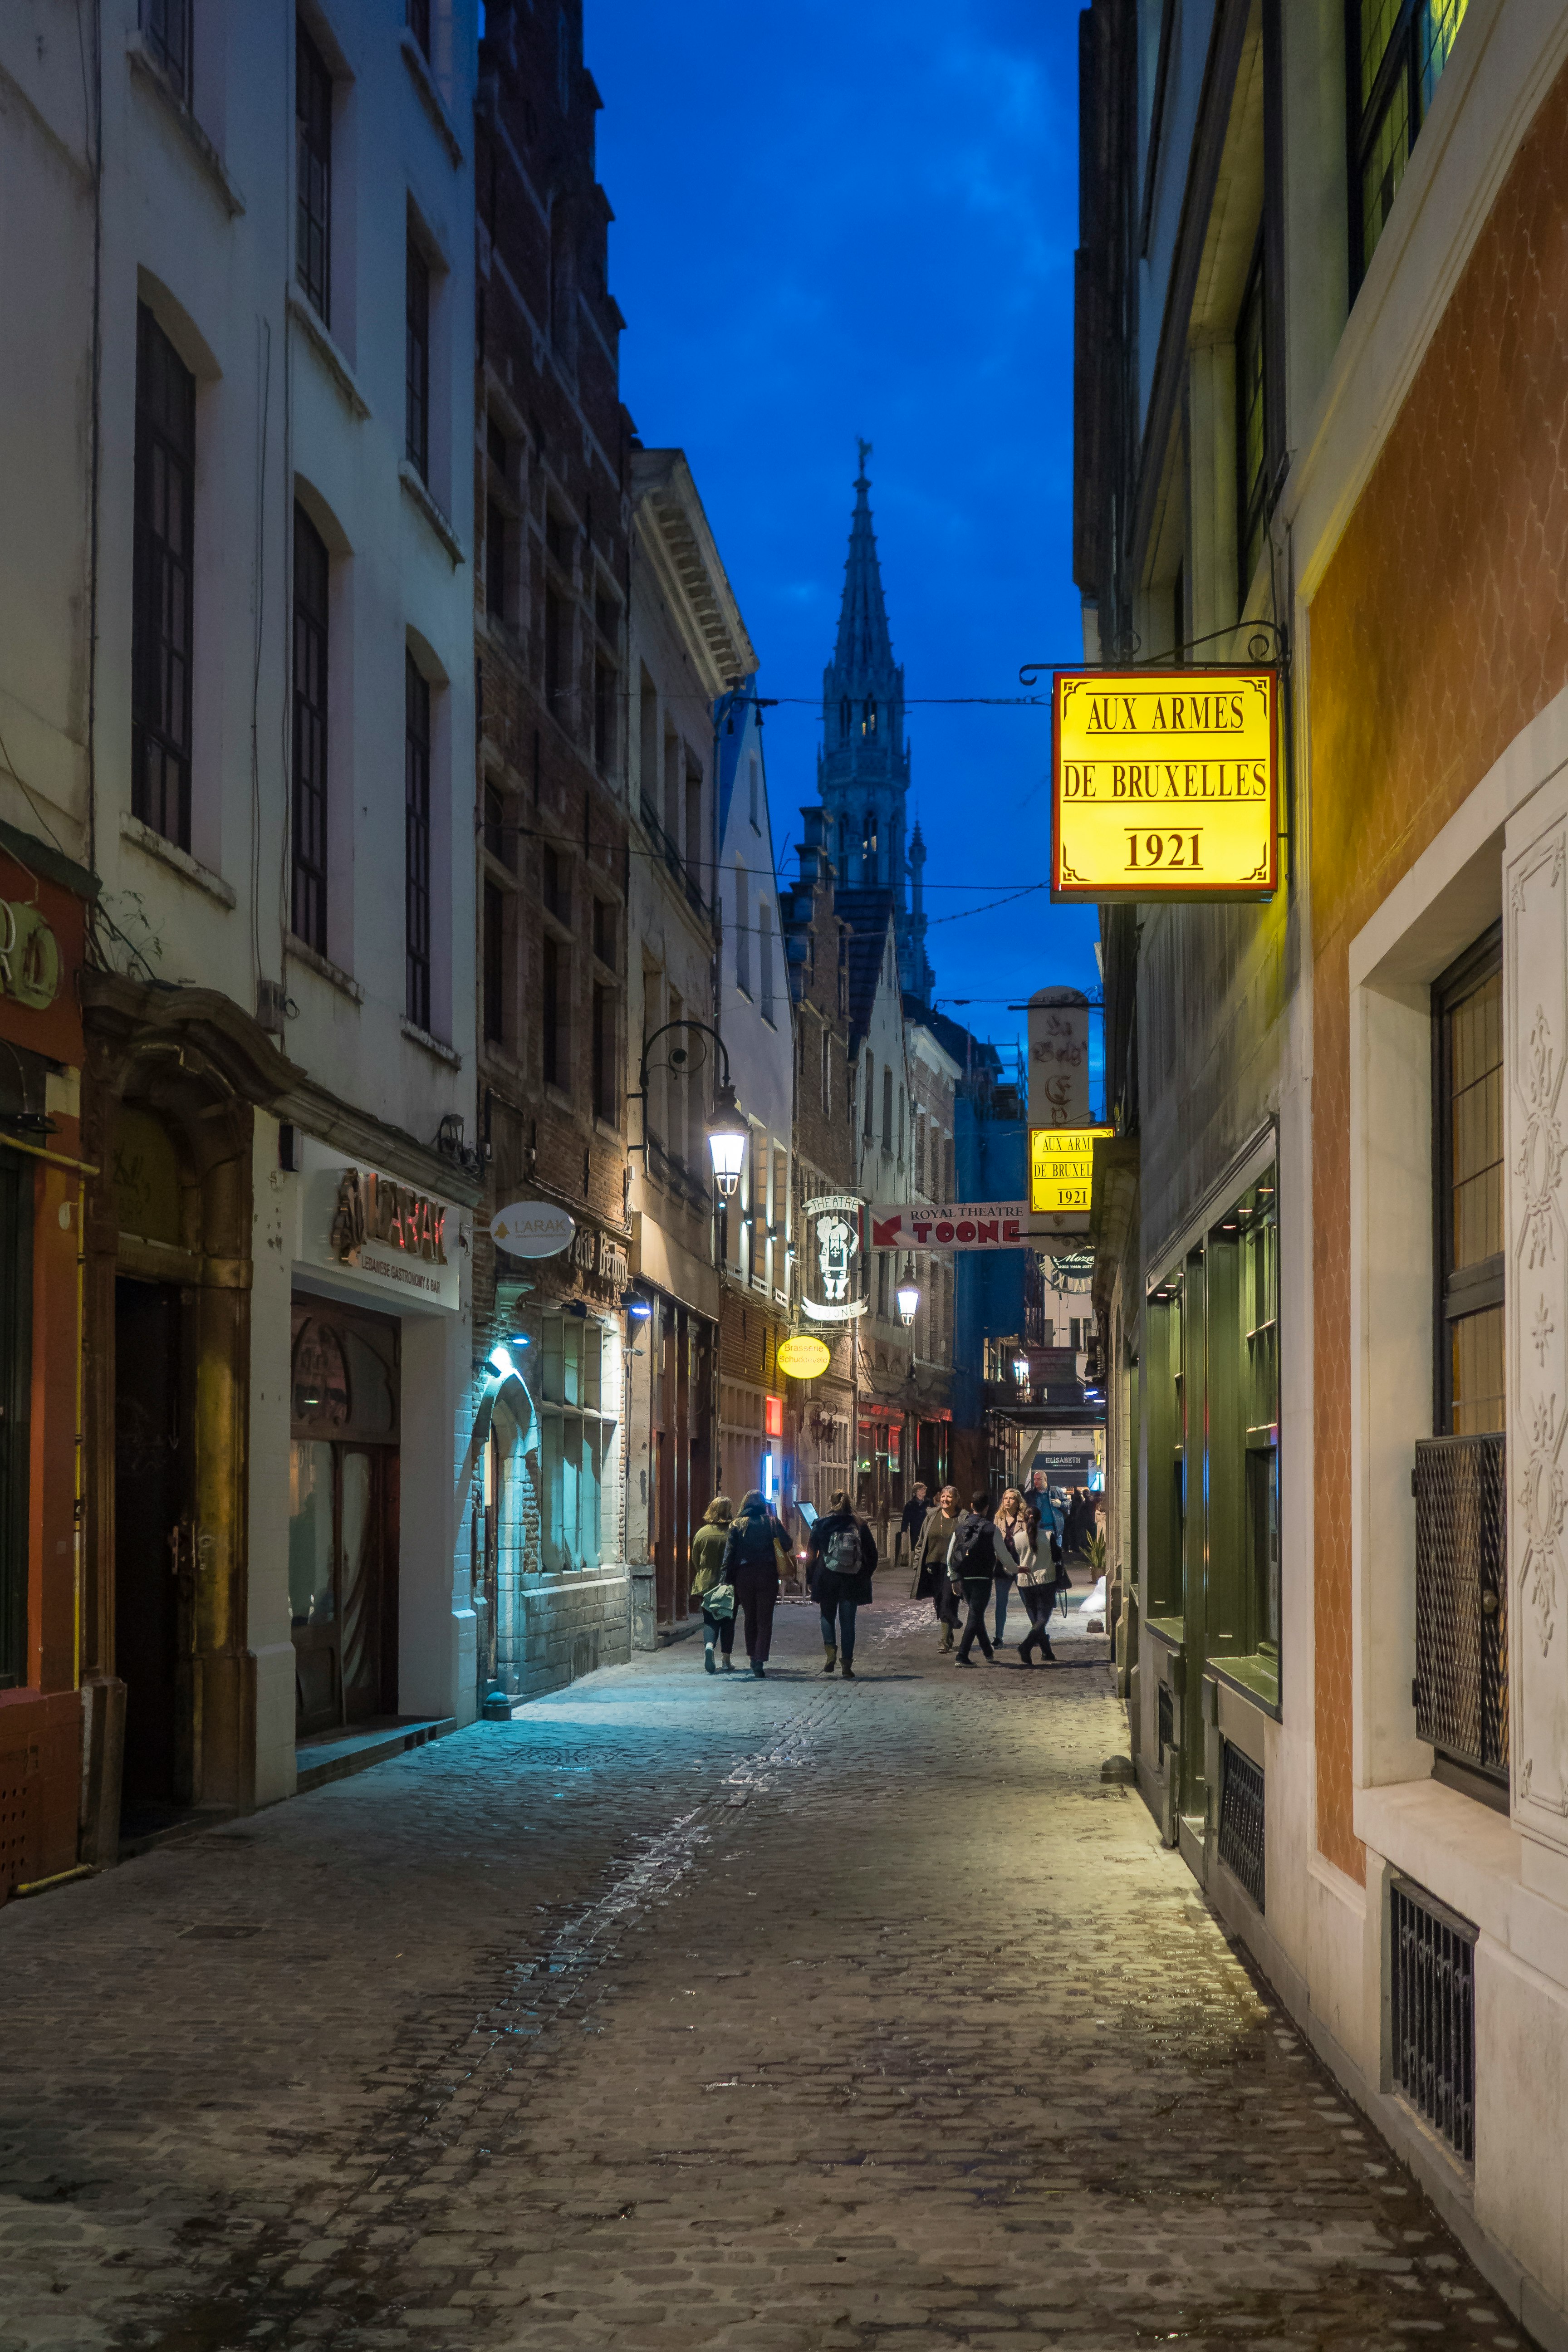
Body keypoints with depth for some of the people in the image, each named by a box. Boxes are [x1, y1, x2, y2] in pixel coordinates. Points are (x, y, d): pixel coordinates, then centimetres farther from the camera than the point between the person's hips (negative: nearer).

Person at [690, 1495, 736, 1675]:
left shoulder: (702, 1533, -3)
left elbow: (695, 1560, 7)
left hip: (707, 1584, 1)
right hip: (730, 1586, -1)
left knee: (710, 1621, 6)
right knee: (728, 1622, 10)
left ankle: (709, 1646, -21)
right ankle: (727, 1661, 14)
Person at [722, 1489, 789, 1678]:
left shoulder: (738, 1525, 2)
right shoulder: (771, 1522, 1)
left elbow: (729, 1553, -2)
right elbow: (786, 1544, -3)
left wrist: (727, 1577, -1)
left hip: (744, 1575, 1)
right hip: (767, 1575, -1)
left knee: (750, 1619, 17)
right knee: (765, 1620, 0)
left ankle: (753, 1657, 20)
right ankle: (760, 1660, -13)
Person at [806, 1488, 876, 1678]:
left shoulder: (821, 1525, -2)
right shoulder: (860, 1525, 2)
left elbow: (811, 1555, 0)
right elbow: (872, 1554, 4)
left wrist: (810, 1580, 7)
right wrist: (866, 1576, 14)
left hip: (827, 1579, -1)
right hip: (852, 1582, 1)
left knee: (828, 1615, 17)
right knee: (848, 1621, 6)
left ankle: (830, 1651, -4)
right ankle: (846, 1664, 2)